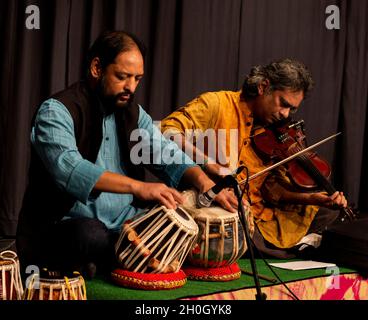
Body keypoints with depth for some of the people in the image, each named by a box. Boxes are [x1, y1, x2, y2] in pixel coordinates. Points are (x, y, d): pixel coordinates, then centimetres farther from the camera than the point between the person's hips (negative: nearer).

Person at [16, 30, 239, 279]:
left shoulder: (133, 113, 14)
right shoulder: (56, 111, -8)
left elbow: (169, 156, 6)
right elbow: (68, 167, -26)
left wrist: (206, 184, -16)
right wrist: (139, 187, -37)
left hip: (125, 230, 7)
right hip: (67, 228, -7)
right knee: (90, 235, -38)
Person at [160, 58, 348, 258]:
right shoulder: (216, 104, -7)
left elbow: (274, 186, 8)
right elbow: (167, 131, -19)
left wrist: (313, 198, -10)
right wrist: (209, 164, -30)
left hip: (257, 213, 6)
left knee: (328, 212, 0)